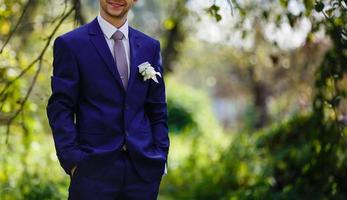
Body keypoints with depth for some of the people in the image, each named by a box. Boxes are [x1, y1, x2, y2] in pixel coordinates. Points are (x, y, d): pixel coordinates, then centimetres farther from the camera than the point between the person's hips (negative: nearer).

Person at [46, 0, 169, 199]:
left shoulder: (150, 46, 12)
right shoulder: (70, 44, -1)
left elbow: (157, 110, 13)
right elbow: (60, 108, -4)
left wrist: (160, 158, 5)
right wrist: (72, 160, -11)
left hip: (143, 168, 4)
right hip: (94, 169, -3)